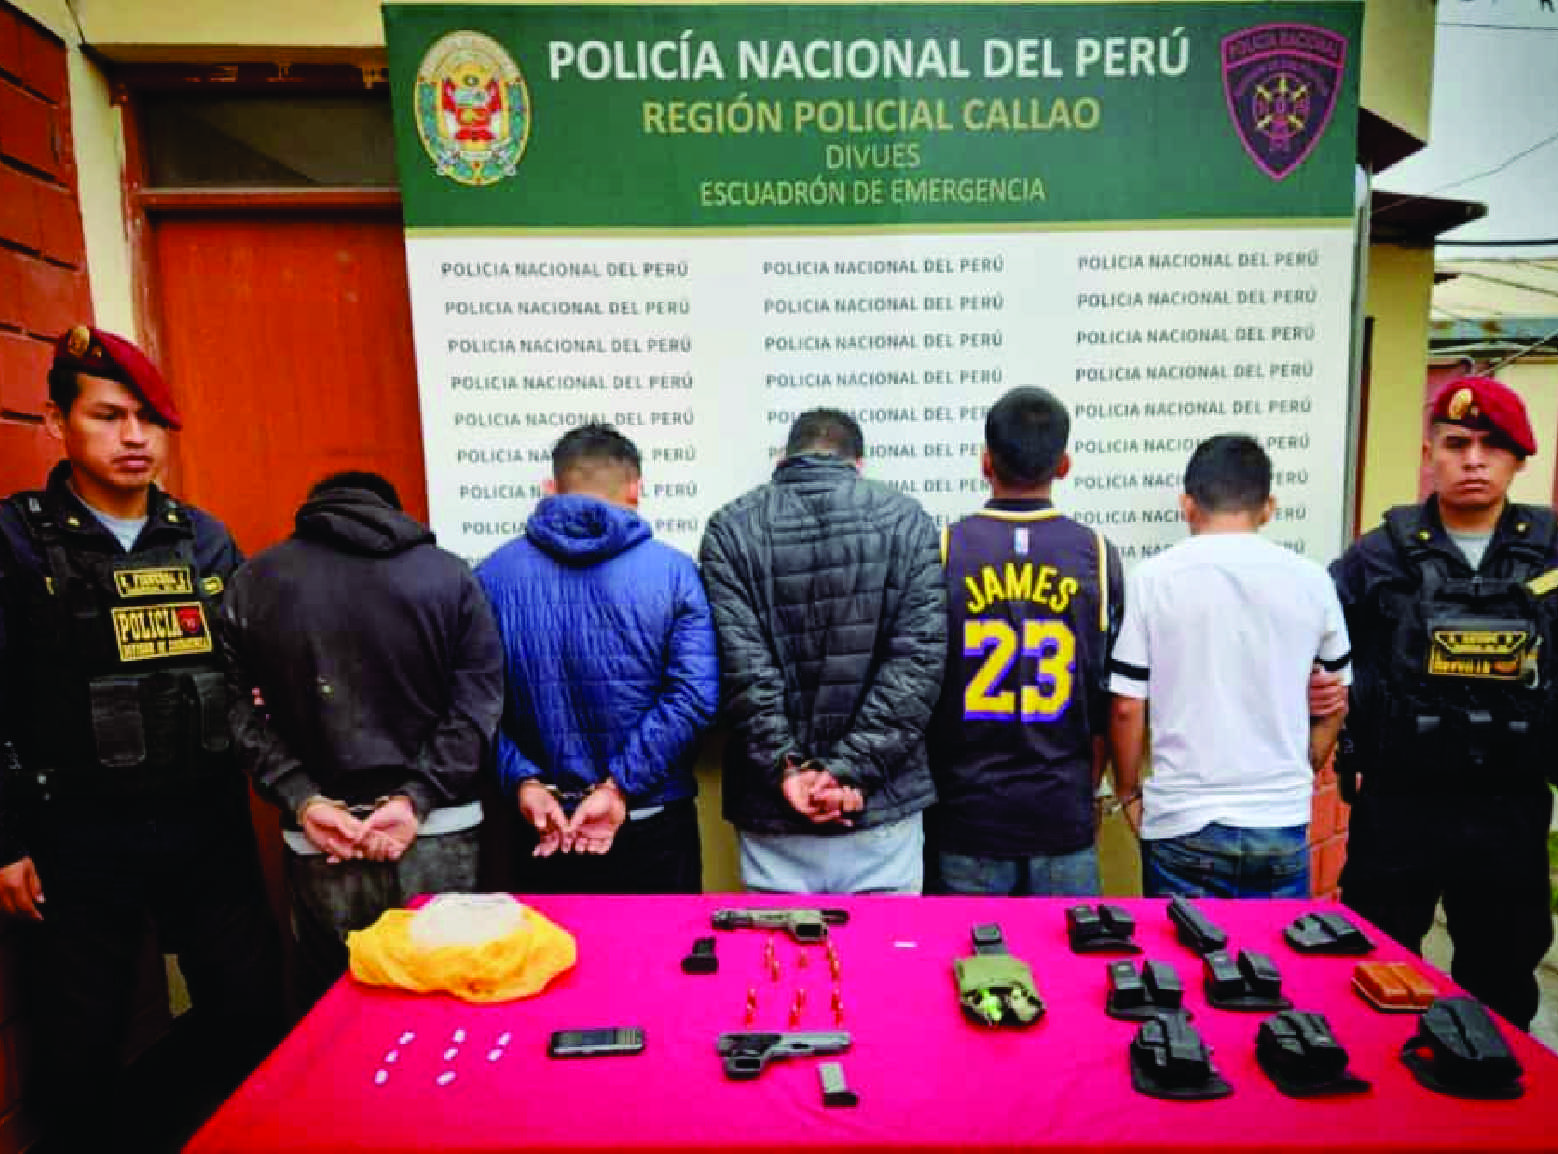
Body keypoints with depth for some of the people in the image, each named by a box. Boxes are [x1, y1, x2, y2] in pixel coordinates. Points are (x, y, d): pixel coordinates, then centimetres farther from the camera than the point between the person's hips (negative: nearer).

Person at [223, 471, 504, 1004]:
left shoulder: (251, 582, 5)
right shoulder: (450, 574, 0)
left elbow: (239, 710, -2)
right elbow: (478, 701, -7)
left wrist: (303, 802, -5)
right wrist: (416, 799, -9)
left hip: (317, 844, 1)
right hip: (441, 834, -1)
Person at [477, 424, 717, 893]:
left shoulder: (493, 574, -2)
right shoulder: (672, 570, -6)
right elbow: (693, 696, -16)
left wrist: (522, 780, -8)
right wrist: (619, 787, -15)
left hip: (542, 826, 2)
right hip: (655, 831, -1)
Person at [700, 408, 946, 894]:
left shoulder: (730, 528, 0)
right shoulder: (907, 520, 2)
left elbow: (742, 669, -11)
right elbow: (918, 660, -8)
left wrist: (787, 769, -10)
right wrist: (850, 768, -10)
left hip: (773, 814, 0)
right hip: (883, 807, 0)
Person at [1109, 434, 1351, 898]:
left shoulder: (1152, 578, -8)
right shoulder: (1311, 580, 0)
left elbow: (1126, 707, -8)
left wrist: (1129, 794, 6)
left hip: (1182, 824, -2)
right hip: (1282, 824, 3)